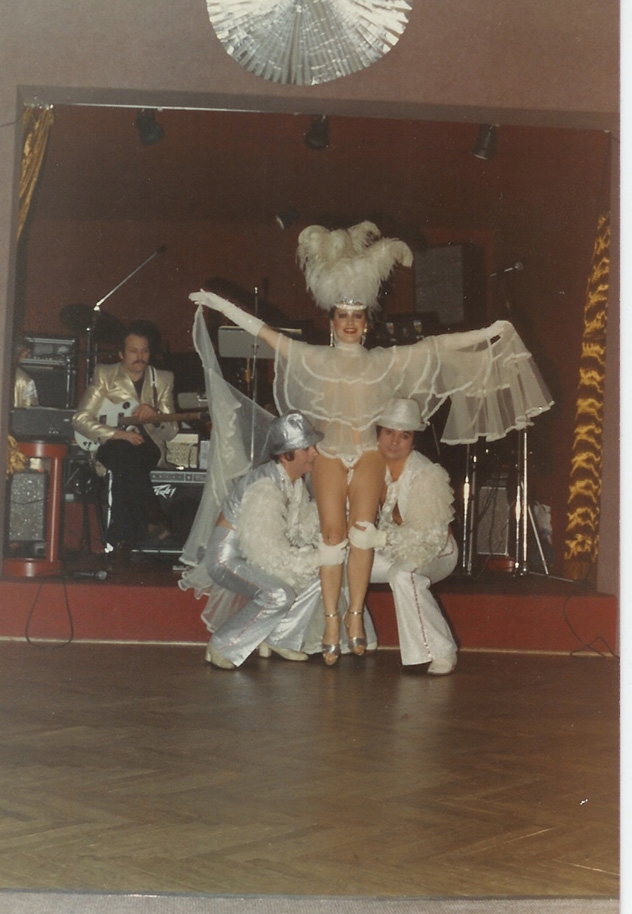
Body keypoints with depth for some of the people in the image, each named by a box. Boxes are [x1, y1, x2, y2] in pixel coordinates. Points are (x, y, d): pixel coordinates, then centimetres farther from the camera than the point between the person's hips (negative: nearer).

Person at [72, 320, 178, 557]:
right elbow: (80, 419, -2)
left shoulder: (163, 380, 12)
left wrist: (155, 417, -17)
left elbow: (171, 431, 7)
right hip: (110, 445, -1)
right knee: (125, 452, -37)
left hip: (148, 447, 1)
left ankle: (120, 542, -33)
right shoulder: (104, 375, 7)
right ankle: (153, 520, -35)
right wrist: (117, 433, -17)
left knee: (129, 460, -35)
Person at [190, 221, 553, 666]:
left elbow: (436, 346, 7)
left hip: (369, 453, 0)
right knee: (333, 531, -11)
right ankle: (332, 620, -7)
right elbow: (262, 331, 7)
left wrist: (486, 334, 3)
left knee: (362, 526, -17)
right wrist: (219, 303, 4)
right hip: (330, 453, 0)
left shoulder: (386, 361, 10)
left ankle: (356, 613, -10)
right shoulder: (314, 358, 8)